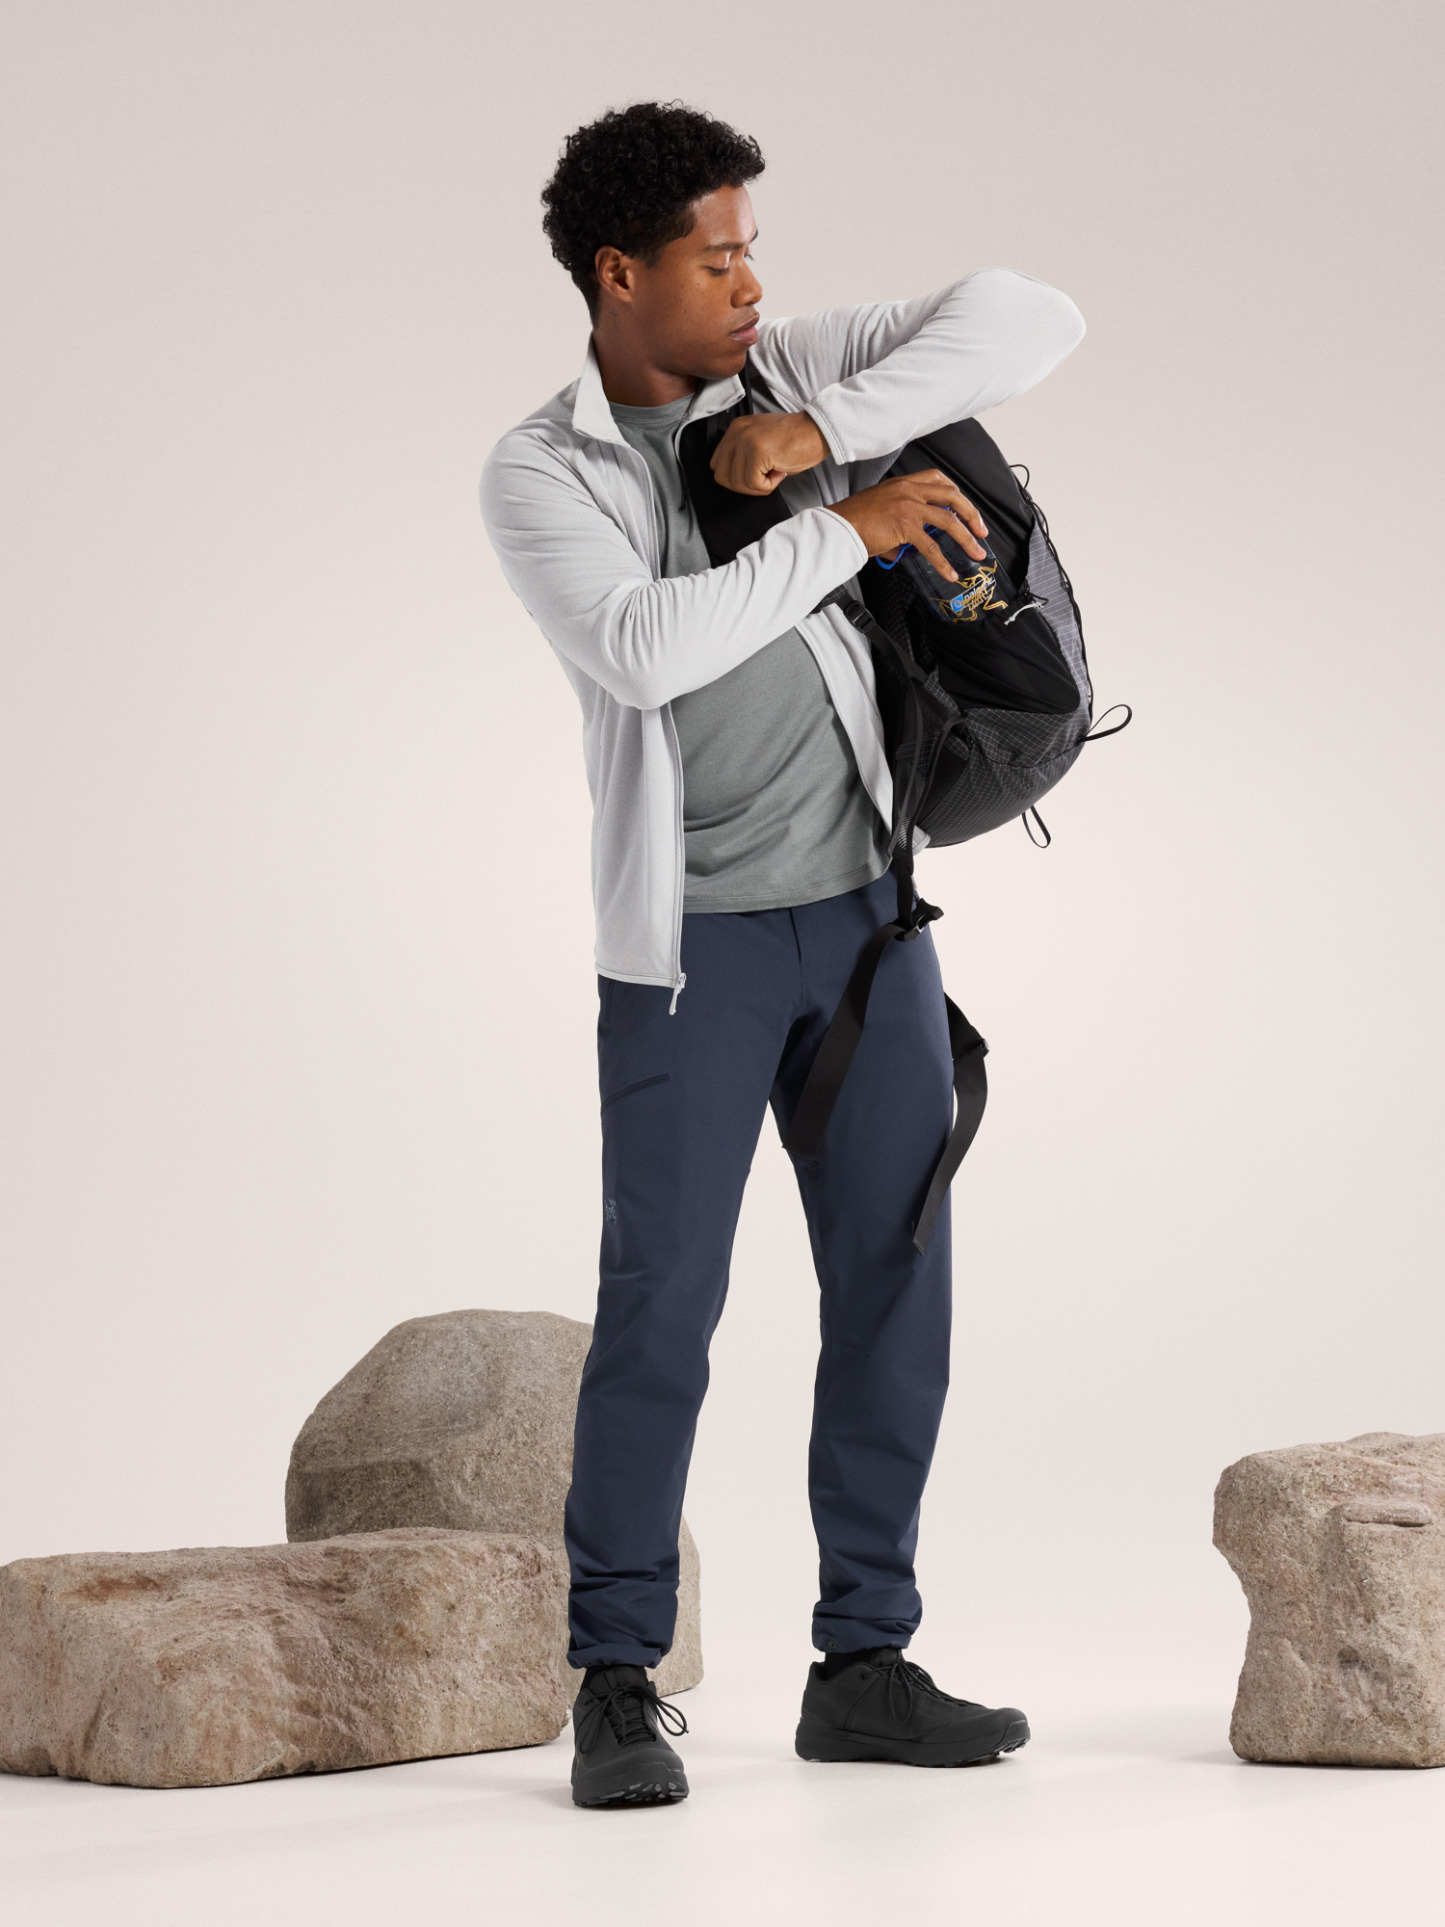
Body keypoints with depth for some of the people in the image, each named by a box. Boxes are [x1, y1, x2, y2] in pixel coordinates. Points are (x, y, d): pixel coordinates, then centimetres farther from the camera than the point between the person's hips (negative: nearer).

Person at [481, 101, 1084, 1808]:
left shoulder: (792, 373, 4)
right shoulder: (535, 479, -5)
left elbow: (1030, 318, -6)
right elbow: (644, 650, -23)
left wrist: (822, 431, -17)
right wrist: (845, 529, -19)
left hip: (865, 912, 4)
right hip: (688, 945, -4)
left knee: (896, 1286, 4)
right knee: (661, 1304, -5)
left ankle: (864, 1667, 14)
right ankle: (618, 1687, 7)